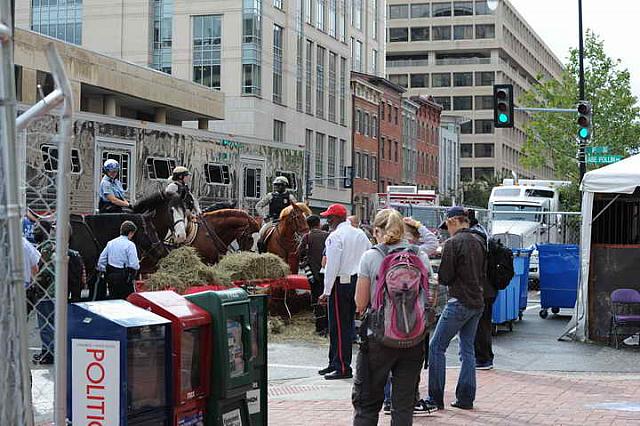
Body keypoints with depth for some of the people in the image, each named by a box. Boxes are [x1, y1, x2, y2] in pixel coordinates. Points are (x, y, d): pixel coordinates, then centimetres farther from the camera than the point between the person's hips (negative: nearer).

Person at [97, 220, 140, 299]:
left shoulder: (110, 243, 9)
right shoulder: (130, 245, -11)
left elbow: (101, 260, 12)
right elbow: (134, 265, -16)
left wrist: (103, 272, 20)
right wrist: (137, 265, 5)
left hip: (111, 277, 7)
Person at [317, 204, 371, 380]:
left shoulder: (335, 236, -12)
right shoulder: (360, 234, 11)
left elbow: (332, 266, -15)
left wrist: (327, 292, -12)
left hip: (341, 283, -8)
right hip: (357, 282, 8)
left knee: (340, 326, -2)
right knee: (347, 324, 14)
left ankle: (343, 368, -1)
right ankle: (335, 364, 23)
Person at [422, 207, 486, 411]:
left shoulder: (453, 243, -12)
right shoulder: (479, 242, 10)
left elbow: (444, 277, -11)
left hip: (459, 302, -8)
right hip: (477, 302, 8)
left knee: (436, 347, 0)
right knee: (468, 350, 13)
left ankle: (435, 398, 0)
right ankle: (466, 398, 13)